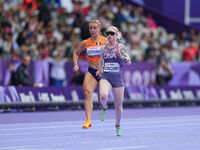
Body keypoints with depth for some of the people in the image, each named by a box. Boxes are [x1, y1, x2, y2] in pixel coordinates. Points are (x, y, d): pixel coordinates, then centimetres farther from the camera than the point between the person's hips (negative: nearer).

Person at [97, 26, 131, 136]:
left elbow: (129, 62, -8)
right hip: (105, 77, 1)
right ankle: (104, 108, 6)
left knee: (118, 105, 6)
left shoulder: (121, 47, -2)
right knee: (103, 96, -29)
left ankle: (118, 125, 30)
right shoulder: (103, 48, 8)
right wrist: (100, 69, 18)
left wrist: (120, 55, -21)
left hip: (118, 78, -1)